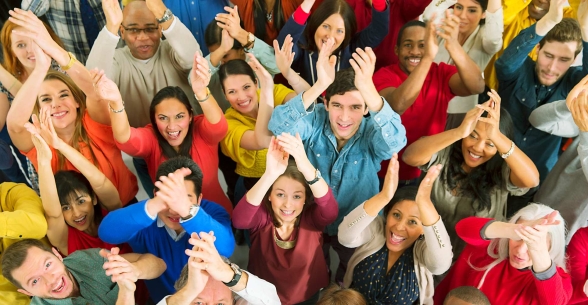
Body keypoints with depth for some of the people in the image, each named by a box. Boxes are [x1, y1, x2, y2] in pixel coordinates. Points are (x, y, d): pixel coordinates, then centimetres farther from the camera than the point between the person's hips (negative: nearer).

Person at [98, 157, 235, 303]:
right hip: (160, 300, 2)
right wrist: (153, 205, -44)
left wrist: (188, 211, -49)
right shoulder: (144, 218, -11)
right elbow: (106, 232, -29)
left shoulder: (212, 212, -15)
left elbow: (226, 248, -34)